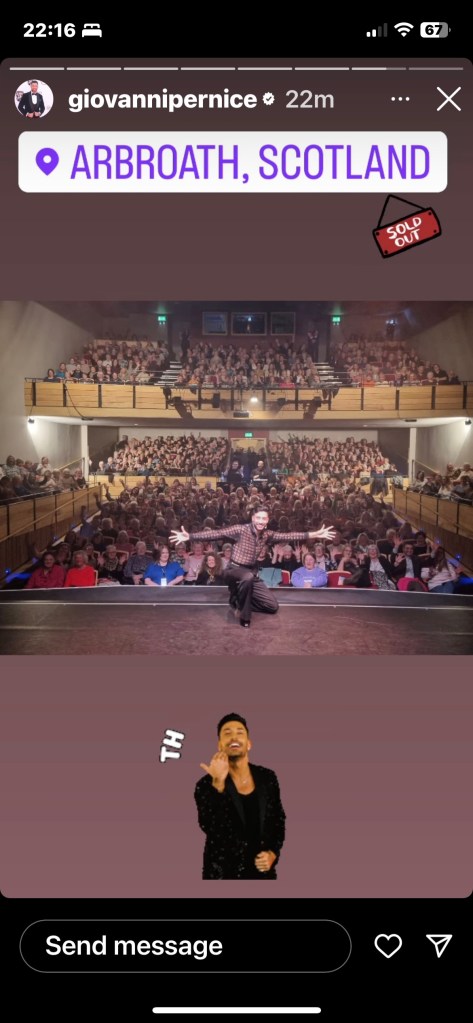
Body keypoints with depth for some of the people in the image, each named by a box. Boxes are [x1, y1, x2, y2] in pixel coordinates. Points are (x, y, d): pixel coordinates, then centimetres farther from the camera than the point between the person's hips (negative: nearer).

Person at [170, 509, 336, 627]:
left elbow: (288, 536, -3)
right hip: (235, 570, -6)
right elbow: (216, 533, -24)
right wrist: (189, 536, -34)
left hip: (252, 573, 6)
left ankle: (241, 599, 20)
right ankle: (244, 615, -22)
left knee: (272, 606, 3)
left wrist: (313, 535, -8)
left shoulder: (267, 534, 1)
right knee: (248, 577, -43)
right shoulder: (241, 530, -17)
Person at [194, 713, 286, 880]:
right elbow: (209, 828, -23)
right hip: (222, 874, -3)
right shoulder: (206, 784, -10)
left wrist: (273, 854, -4)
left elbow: (279, 820, 10)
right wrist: (218, 783, -31)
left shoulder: (267, 778, 0)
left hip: (262, 871, 3)